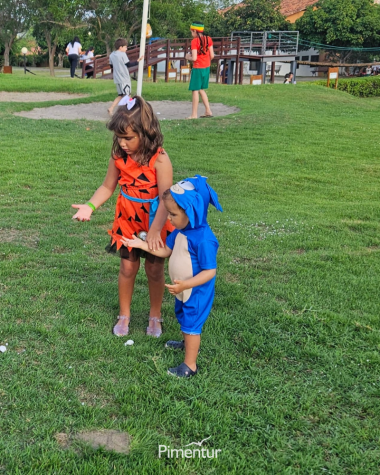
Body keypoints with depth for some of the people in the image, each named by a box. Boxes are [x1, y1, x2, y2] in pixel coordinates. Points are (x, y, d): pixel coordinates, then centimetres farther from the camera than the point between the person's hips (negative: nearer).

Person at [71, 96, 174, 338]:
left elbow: (165, 200, -25)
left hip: (155, 221, -3)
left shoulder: (159, 159, -23)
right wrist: (90, 206, -15)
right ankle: (124, 315, 30)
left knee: (154, 269, 10)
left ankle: (155, 316, 30)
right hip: (128, 219, 3)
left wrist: (154, 231, -34)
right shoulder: (119, 157, -10)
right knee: (128, 266, 10)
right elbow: (107, 187, 2)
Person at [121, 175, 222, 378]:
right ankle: (189, 343, 56)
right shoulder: (180, 231, -6)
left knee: (191, 324, 5)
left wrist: (185, 285, -36)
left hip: (196, 292, -9)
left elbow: (210, 271, -30)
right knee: (183, 317, 29)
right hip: (183, 290, 9)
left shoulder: (203, 239, -33)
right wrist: (142, 245, 1)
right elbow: (166, 250, 9)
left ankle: (190, 365, 21)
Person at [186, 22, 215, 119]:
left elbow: (194, 58, -19)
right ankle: (208, 111, 17)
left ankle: (194, 115, 3)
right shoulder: (208, 39, 3)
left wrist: (188, 57, 1)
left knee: (195, 90, 1)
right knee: (201, 89, 19)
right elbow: (212, 56, 2)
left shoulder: (194, 41, -14)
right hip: (207, 67, 7)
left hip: (197, 68, -7)